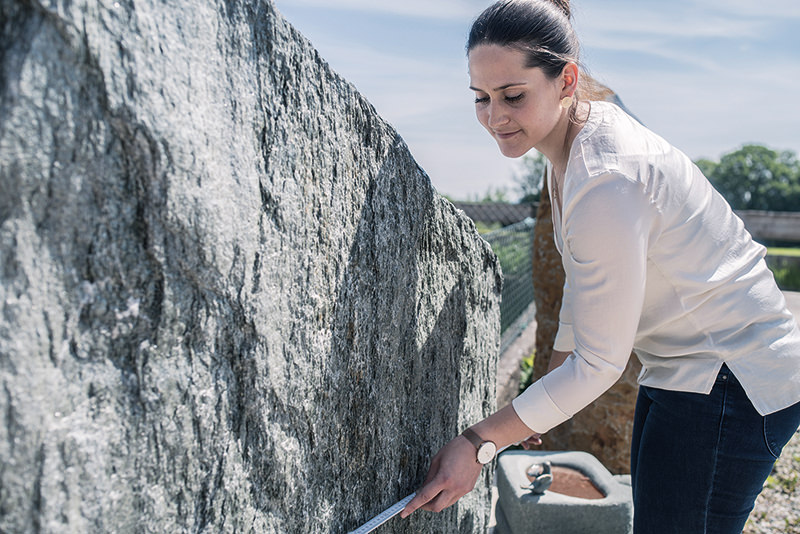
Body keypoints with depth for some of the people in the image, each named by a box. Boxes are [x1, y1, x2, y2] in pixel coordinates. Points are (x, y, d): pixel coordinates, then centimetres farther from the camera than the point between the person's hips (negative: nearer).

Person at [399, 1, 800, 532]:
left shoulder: (607, 181, -29)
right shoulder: (587, 130, 1)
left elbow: (600, 362, -23)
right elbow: (584, 279, 13)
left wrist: (479, 442, -19)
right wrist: (554, 377, 19)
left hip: (732, 383, -10)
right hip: (679, 370, 10)